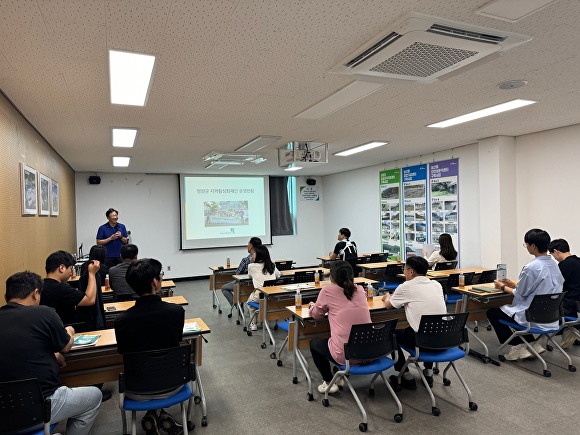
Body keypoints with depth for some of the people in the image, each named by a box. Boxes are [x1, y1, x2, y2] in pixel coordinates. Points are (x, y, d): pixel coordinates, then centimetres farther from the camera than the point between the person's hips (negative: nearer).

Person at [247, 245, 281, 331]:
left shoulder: (251, 266, -1)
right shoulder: (272, 265, 8)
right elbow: (278, 275, 26)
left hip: (259, 296, -3)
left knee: (250, 301, 30)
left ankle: (253, 324, 27)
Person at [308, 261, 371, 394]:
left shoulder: (328, 291, -7)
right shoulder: (360, 290, 5)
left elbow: (316, 315, 9)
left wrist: (313, 306, 29)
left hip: (345, 355, -5)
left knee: (314, 343, 25)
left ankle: (329, 382, 22)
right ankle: (340, 376, 35)